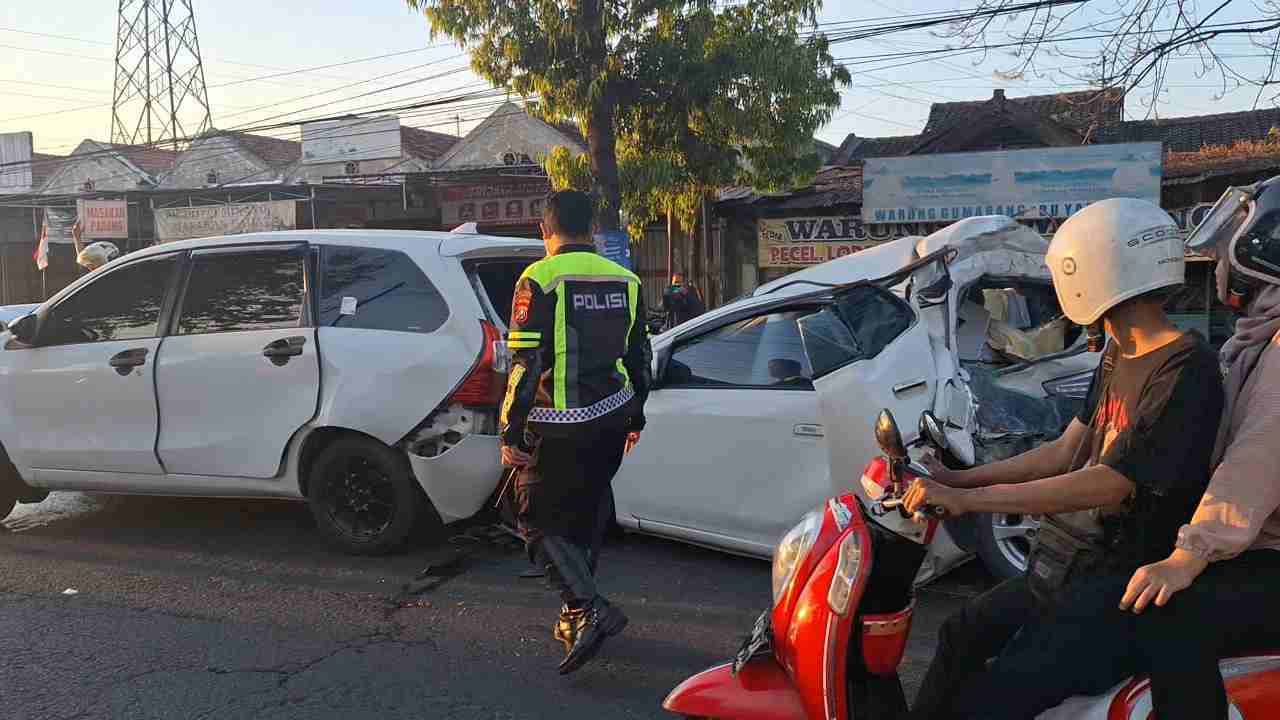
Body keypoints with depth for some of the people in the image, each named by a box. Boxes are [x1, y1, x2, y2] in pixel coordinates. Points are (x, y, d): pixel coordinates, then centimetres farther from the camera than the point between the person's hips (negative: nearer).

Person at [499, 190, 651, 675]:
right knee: (586, 516, 18)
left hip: (559, 429, -6)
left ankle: (590, 608, -10)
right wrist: (635, 418, 24)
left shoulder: (539, 280, -12)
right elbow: (639, 357, 14)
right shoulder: (625, 280, 8)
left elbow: (524, 364, -16)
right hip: (611, 420, 6)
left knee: (540, 521, 5)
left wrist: (510, 434, -11)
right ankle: (575, 618, 27)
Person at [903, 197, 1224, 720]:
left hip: (1127, 585, -10)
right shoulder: (1120, 355, 11)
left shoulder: (1186, 373, -20)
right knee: (962, 636, 17)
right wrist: (957, 478, 8)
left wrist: (969, 498, -26)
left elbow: (1109, 483, -26)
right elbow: (1066, 451, 13)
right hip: (1076, 561, 10)